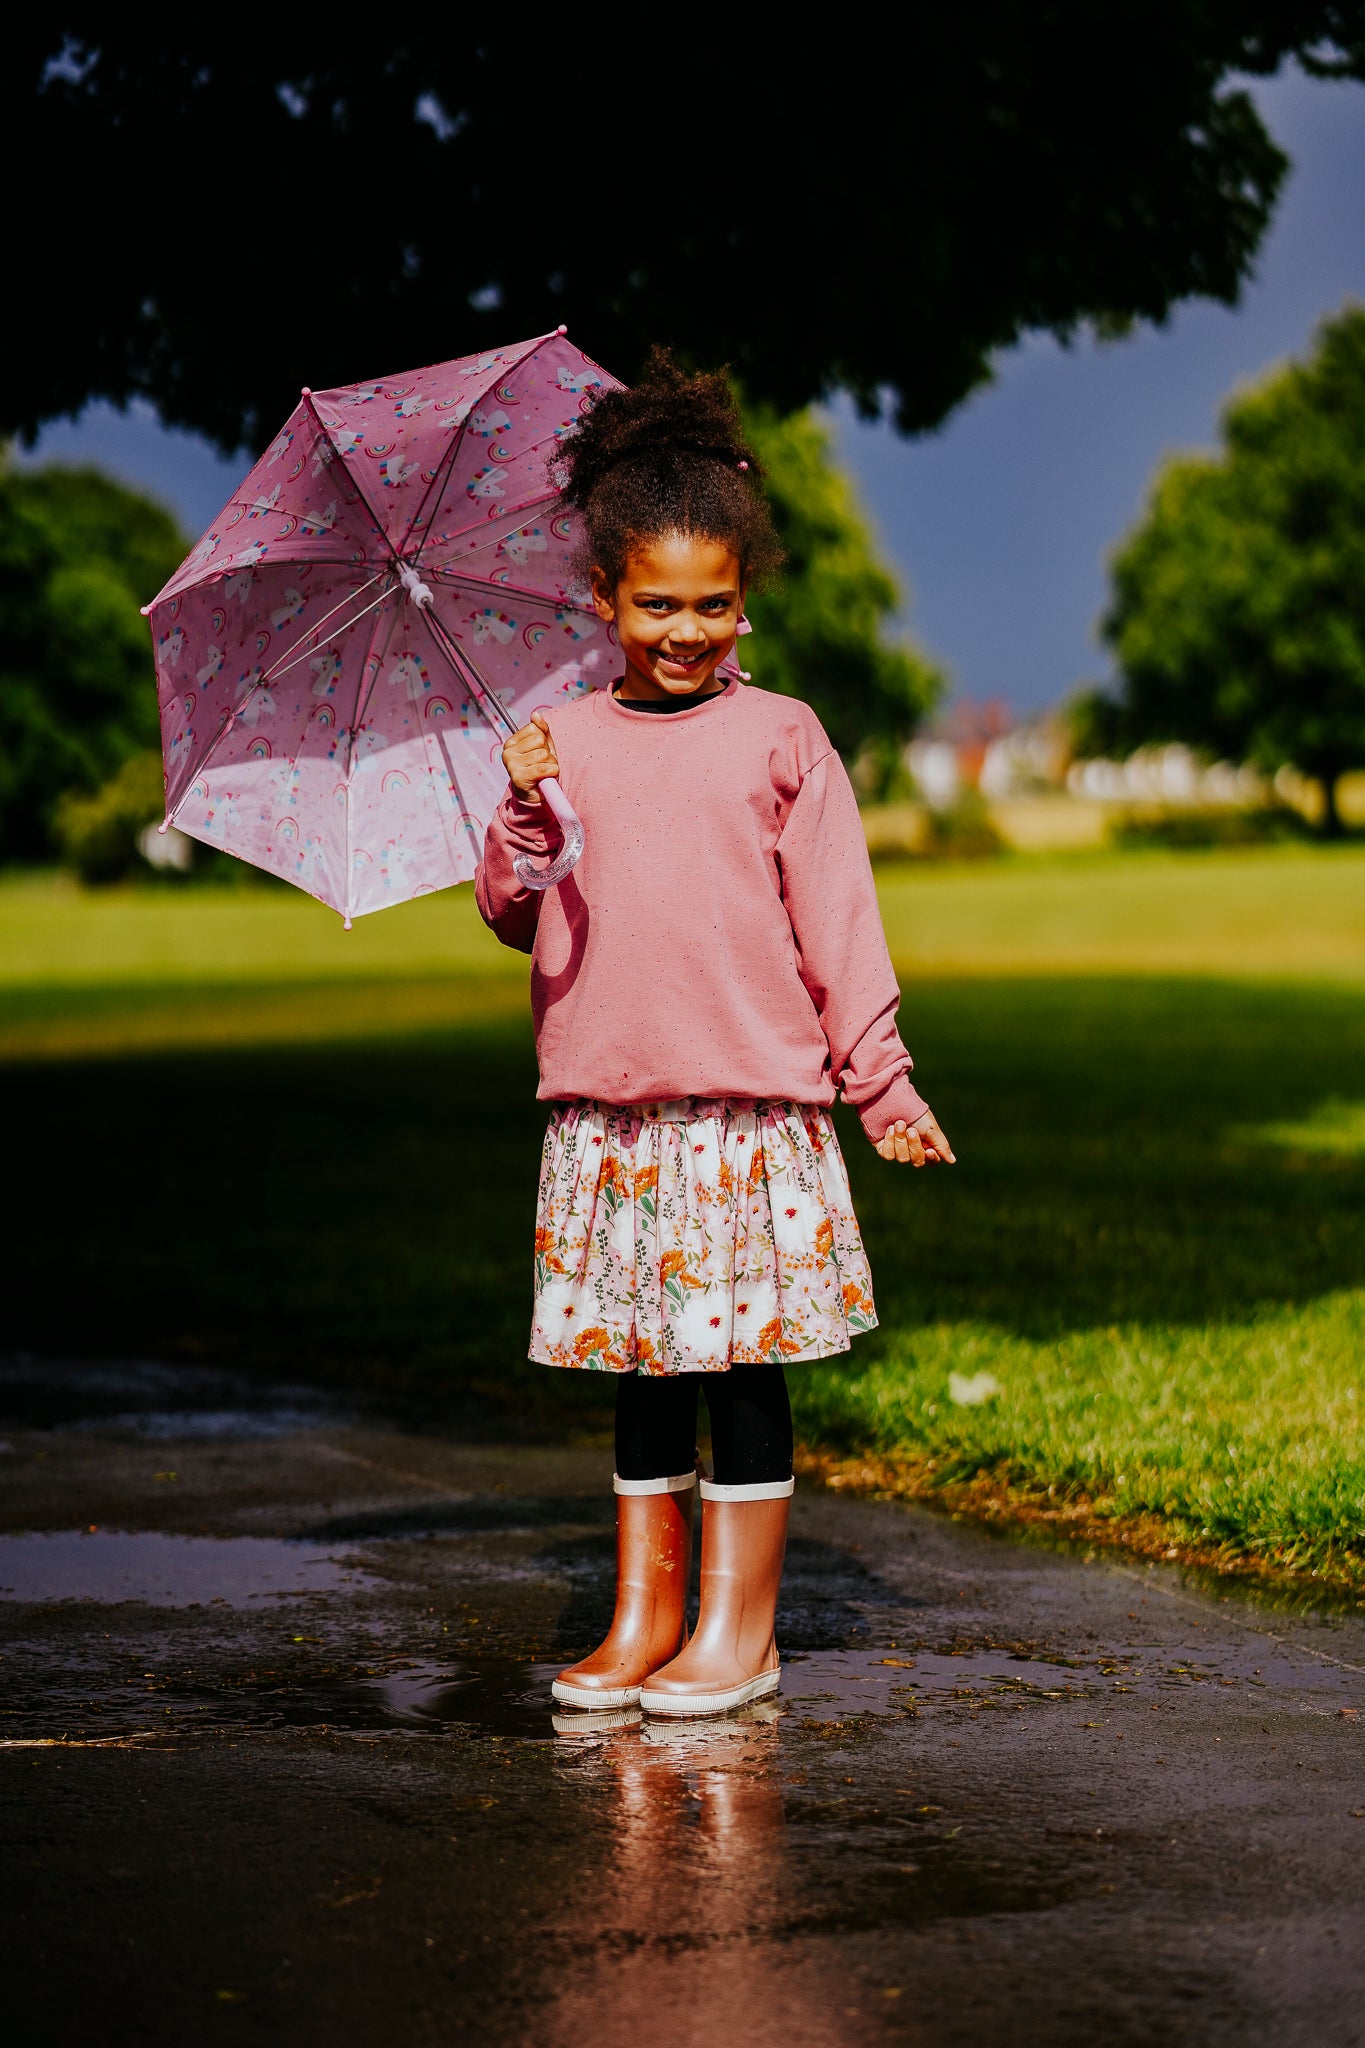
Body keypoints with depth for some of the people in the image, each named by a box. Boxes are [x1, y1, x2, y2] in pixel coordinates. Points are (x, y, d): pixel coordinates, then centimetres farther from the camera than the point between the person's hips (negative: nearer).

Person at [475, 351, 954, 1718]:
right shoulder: (568, 744, 8)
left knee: (743, 1363, 1)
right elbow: (509, 915, 8)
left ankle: (739, 1629, 9)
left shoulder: (778, 738, 2)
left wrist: (879, 1077, 1)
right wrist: (526, 819, -10)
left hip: (751, 1106, -3)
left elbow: (837, 917, 4)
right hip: (604, 1105, 3)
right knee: (637, 1365, 10)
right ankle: (644, 1617, 19)